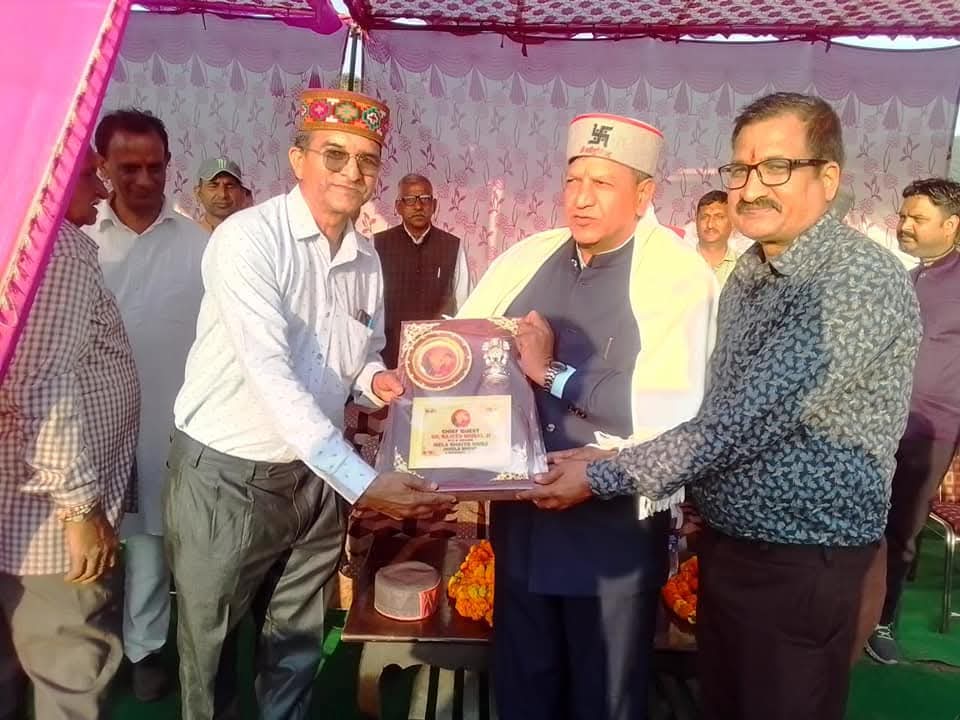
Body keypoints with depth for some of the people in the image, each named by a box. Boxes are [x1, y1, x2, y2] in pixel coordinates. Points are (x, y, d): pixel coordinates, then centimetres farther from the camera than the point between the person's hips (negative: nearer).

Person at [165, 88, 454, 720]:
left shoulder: (366, 257, 2)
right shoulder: (248, 238, -18)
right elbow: (270, 373, -28)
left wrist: (374, 377, -10)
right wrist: (363, 482, -34)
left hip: (316, 474, 5)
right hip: (227, 476, -5)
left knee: (298, 643, 20)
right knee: (210, 644, 16)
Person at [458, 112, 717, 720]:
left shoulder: (682, 277, -14)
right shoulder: (524, 260, 3)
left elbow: (681, 412, -24)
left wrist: (555, 374, -19)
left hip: (616, 528, -4)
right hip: (520, 517, 5)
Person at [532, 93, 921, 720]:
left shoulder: (861, 282, -21)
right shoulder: (748, 274, 7)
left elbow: (746, 422, -27)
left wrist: (605, 476, -21)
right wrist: (616, 457, 0)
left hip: (803, 562, -7)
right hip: (726, 541, 8)